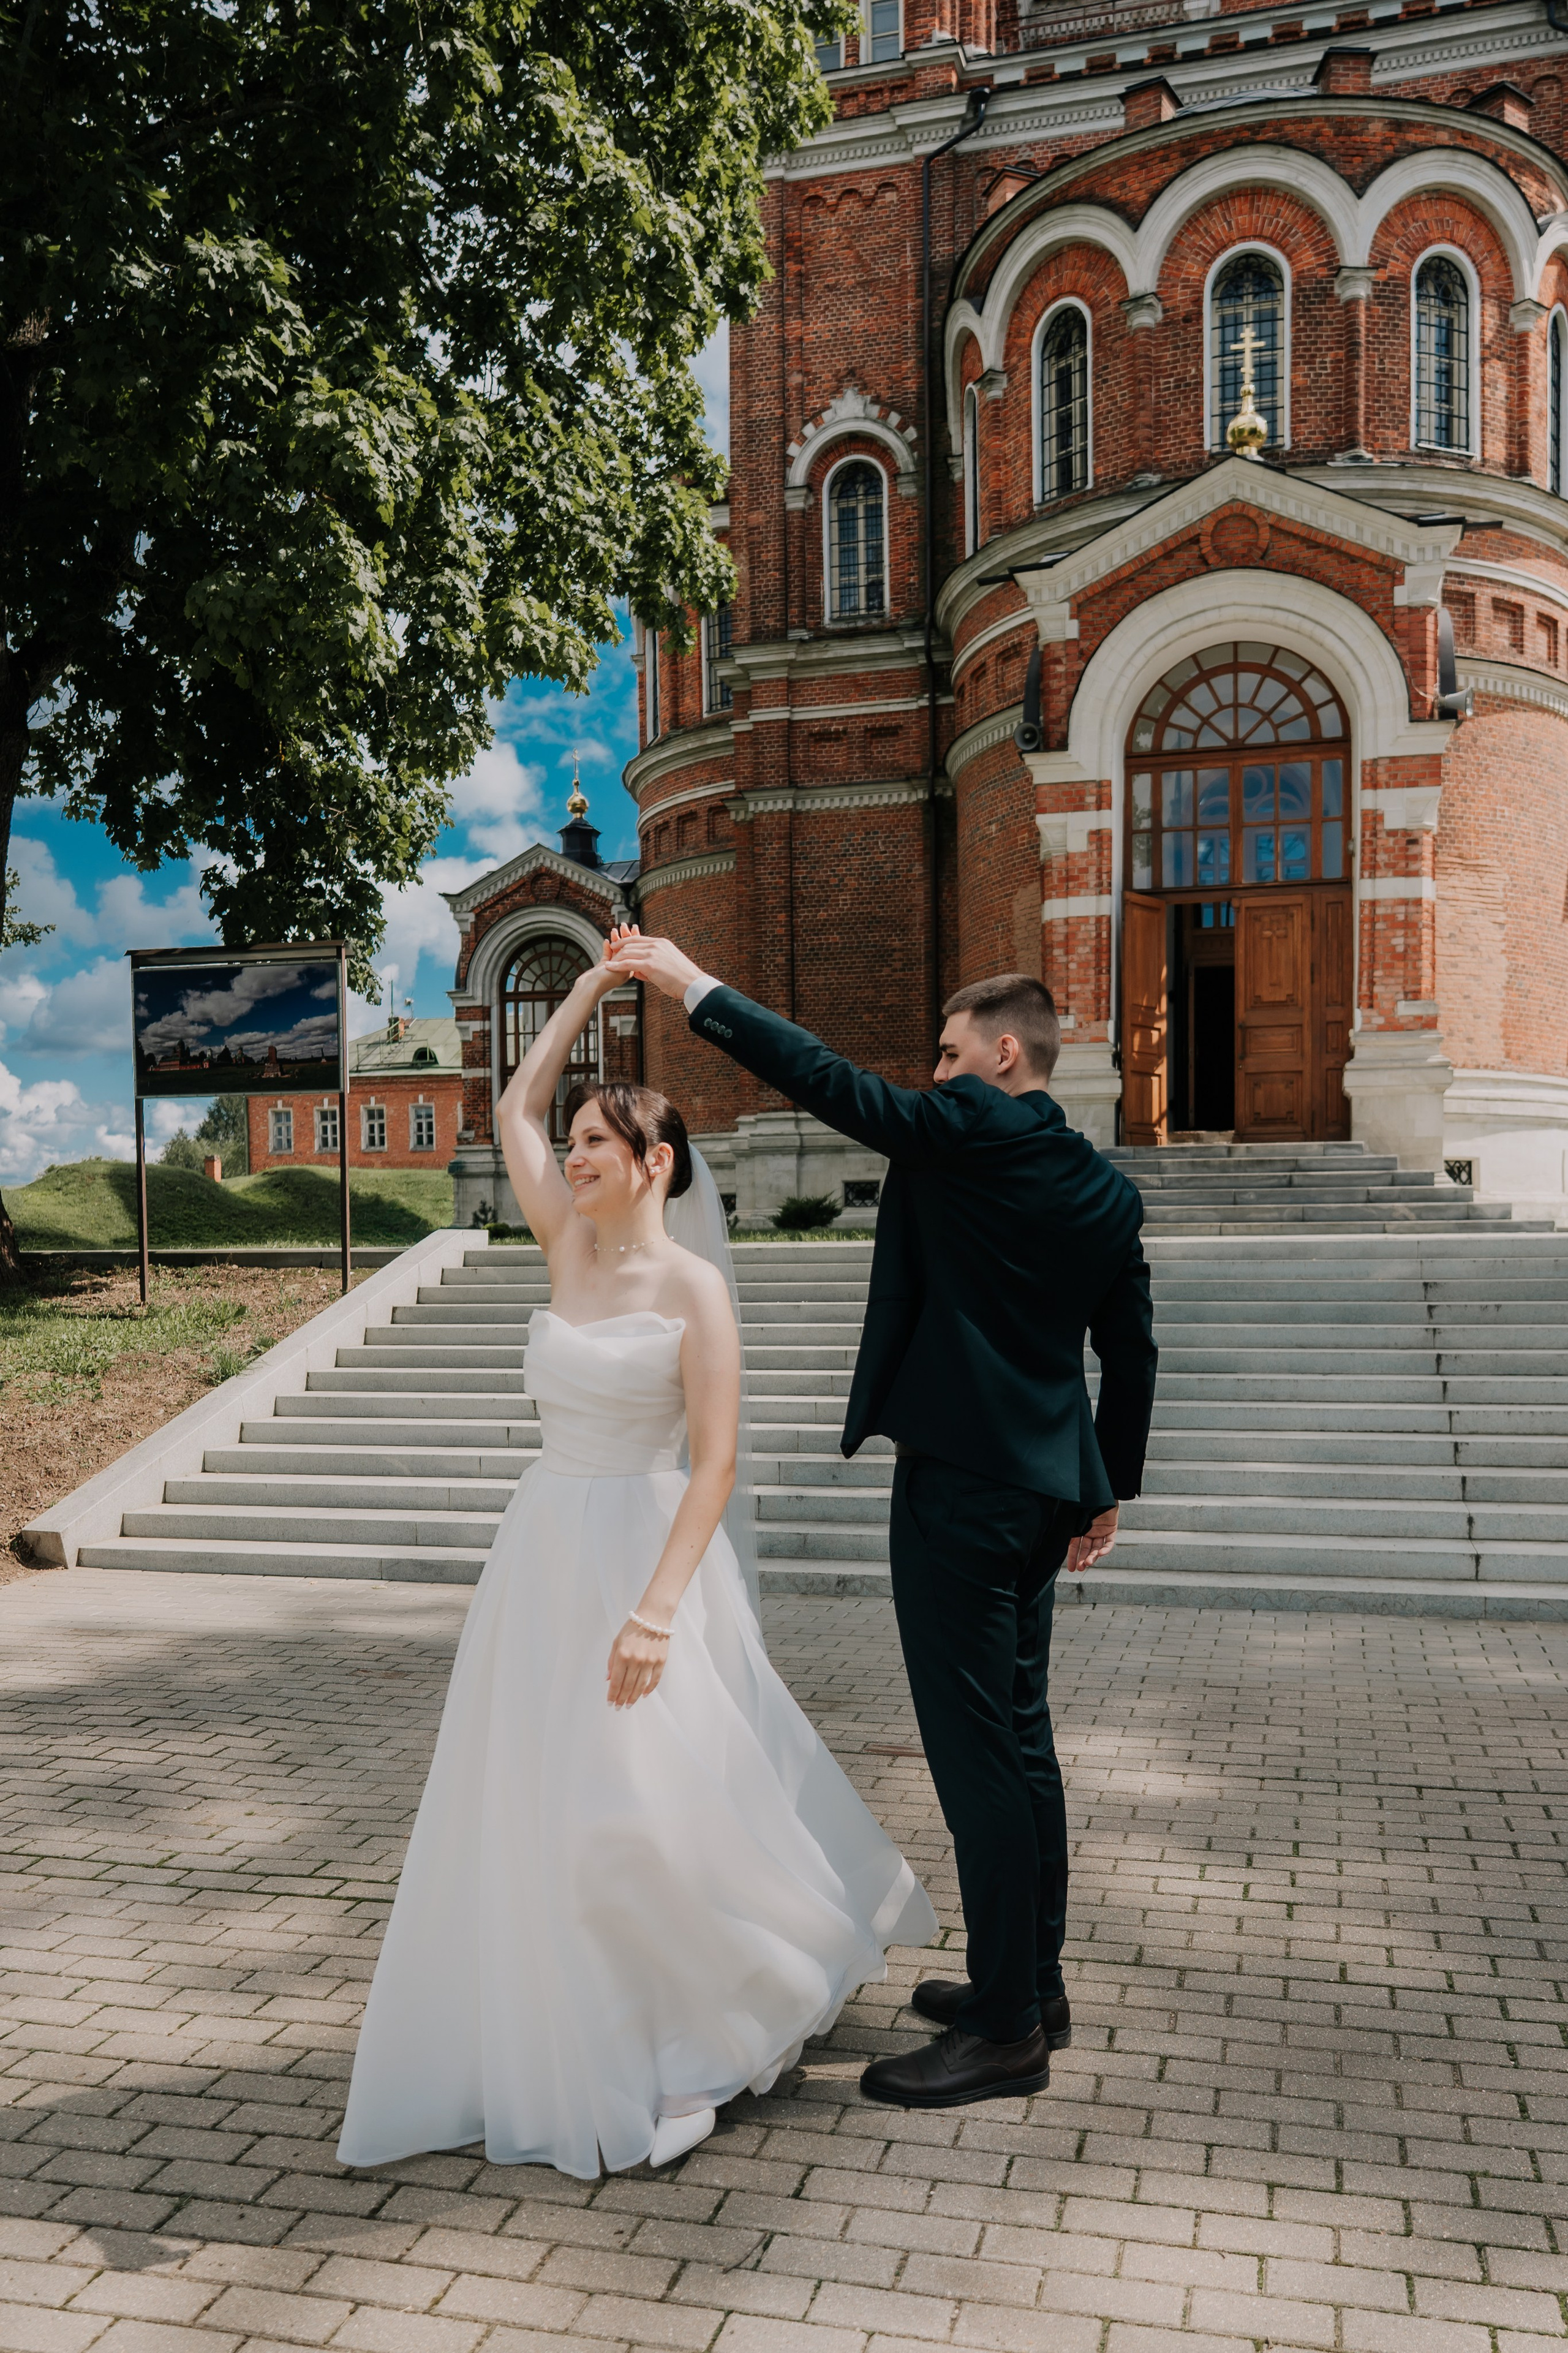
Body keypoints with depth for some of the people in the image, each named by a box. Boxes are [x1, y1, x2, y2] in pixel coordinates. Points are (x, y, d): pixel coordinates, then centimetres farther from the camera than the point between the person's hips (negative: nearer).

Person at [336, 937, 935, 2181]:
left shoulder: (693, 1288, -11)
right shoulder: (571, 1248, 6)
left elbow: (716, 1463, -16)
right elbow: (515, 1108, 15)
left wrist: (654, 1609, -25)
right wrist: (591, 986, 15)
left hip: (641, 1558, -7)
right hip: (541, 1559, 7)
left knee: (642, 1813, -8)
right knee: (530, 1817, 11)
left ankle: (720, 2028, 18)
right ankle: (562, 2055, 30)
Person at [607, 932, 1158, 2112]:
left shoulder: (968, 1130, -12)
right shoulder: (1109, 1189, 11)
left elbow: (824, 1078, -12)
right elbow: (1131, 1357, 14)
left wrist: (693, 984, -3)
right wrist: (1108, 1490, 23)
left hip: (962, 1483, -9)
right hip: (1046, 1485, 9)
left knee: (978, 1752, -2)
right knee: (1021, 1739, 18)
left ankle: (1005, 2028, 8)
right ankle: (1034, 1985, 30)